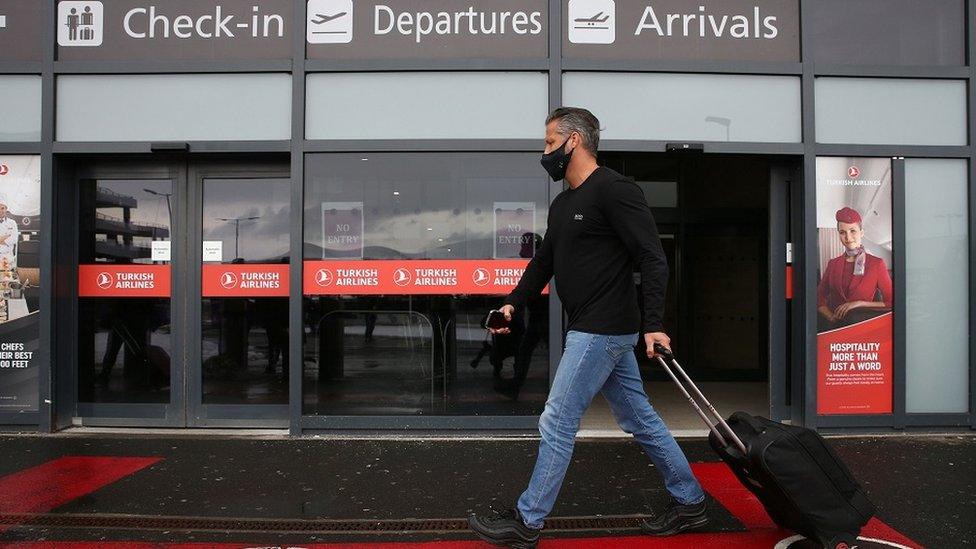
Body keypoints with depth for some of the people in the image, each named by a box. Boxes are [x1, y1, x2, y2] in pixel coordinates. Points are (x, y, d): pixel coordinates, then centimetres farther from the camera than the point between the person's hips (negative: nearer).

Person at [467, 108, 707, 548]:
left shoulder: (614, 190, -13)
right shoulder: (562, 205, 15)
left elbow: (653, 260, -18)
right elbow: (543, 262, 22)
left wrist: (652, 325, -25)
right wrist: (514, 303, 8)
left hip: (601, 330, -9)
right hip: (598, 330, 10)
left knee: (556, 425, -3)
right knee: (639, 419, 16)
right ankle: (689, 502, 28)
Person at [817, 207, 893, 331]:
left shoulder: (876, 263, 5)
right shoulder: (832, 264, 15)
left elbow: (891, 303, 3)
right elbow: (820, 298, 13)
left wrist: (859, 303, -8)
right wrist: (832, 317, -6)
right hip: (834, 324, 2)